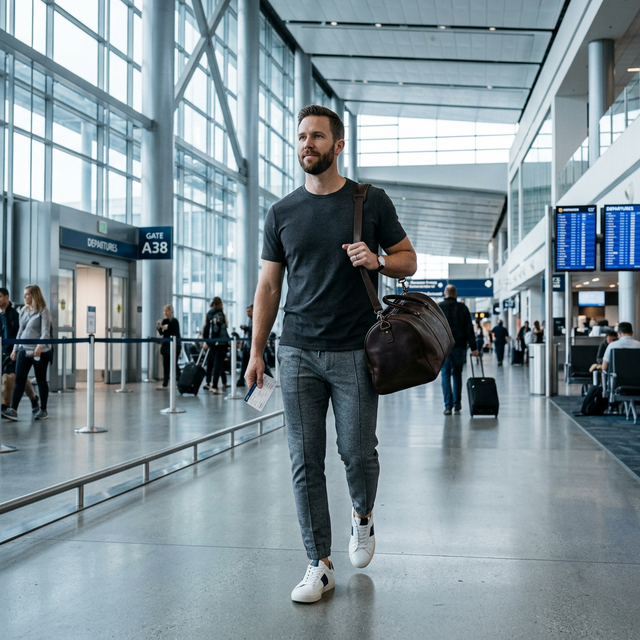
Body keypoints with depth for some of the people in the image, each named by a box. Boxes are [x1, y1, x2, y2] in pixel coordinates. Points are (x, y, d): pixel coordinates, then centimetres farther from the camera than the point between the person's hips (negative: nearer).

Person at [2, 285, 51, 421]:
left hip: (40, 352, -5)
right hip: (23, 350, 5)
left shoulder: (43, 311, -6)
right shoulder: (23, 311, 14)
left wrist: (40, 345, -31)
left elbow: (45, 332, -15)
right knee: (19, 379, -4)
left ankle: (43, 410, 15)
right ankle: (13, 410, -8)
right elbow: (20, 331, 19)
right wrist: (15, 349, 17)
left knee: (41, 380, 5)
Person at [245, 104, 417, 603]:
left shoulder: (372, 202, 4)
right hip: (298, 354, 2)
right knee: (306, 460, 1)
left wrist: (377, 261, -13)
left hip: (354, 351, -2)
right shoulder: (282, 213, 9)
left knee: (357, 451, 1)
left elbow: (408, 261, 10)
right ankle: (320, 565, 12)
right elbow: (269, 286, 11)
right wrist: (257, 350, 5)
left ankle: (363, 516, 35)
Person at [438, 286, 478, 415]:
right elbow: (469, 329, 1)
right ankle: (457, 404, 15)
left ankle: (448, 406, -8)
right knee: (457, 375, 14)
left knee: (445, 375, 1)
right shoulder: (462, 308, 5)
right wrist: (473, 347, 1)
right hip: (459, 346, 2)